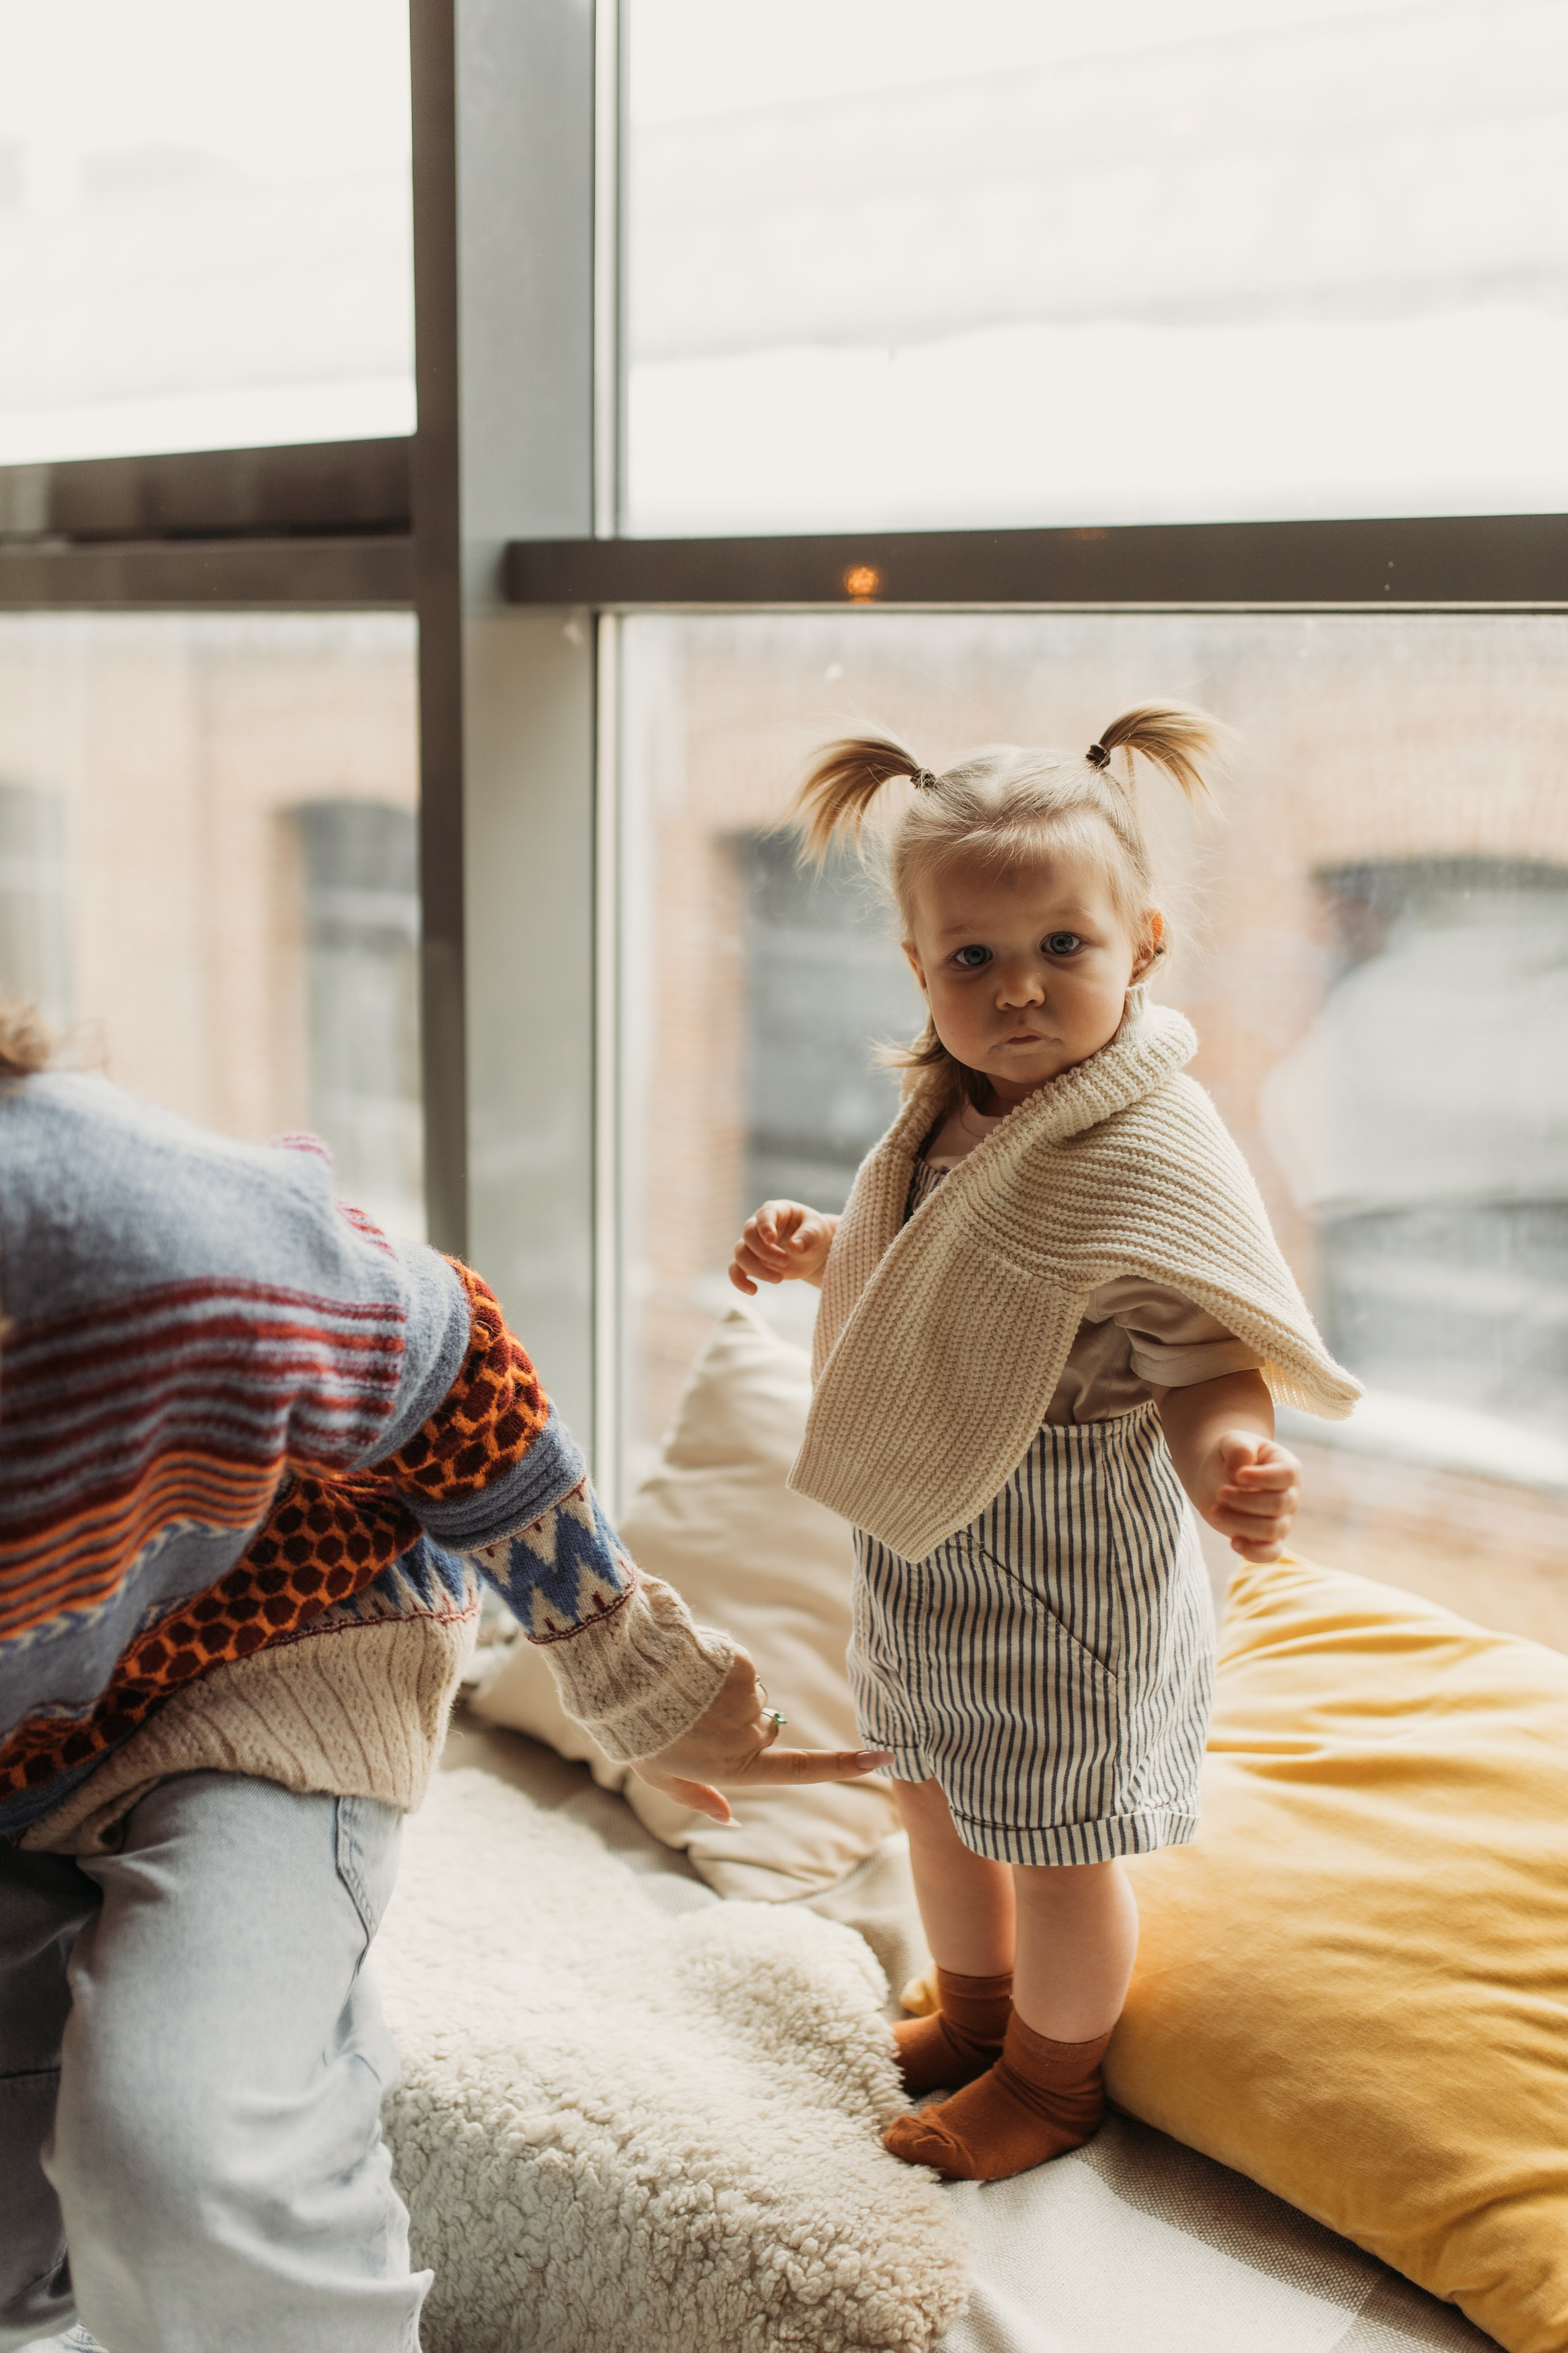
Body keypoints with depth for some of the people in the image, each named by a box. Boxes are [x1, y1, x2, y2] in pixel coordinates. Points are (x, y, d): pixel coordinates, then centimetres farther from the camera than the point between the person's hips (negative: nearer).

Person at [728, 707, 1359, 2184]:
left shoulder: (1155, 1159, -26)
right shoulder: (944, 1112, -2)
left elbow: (1209, 1360, -25)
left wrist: (1226, 1461, -45)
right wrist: (815, 1252, -1)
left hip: (1063, 1563, -8)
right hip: (927, 1537, 8)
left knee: (1051, 1836, 12)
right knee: (938, 1787, 25)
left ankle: (1051, 2076, 38)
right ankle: (971, 2012, 51)